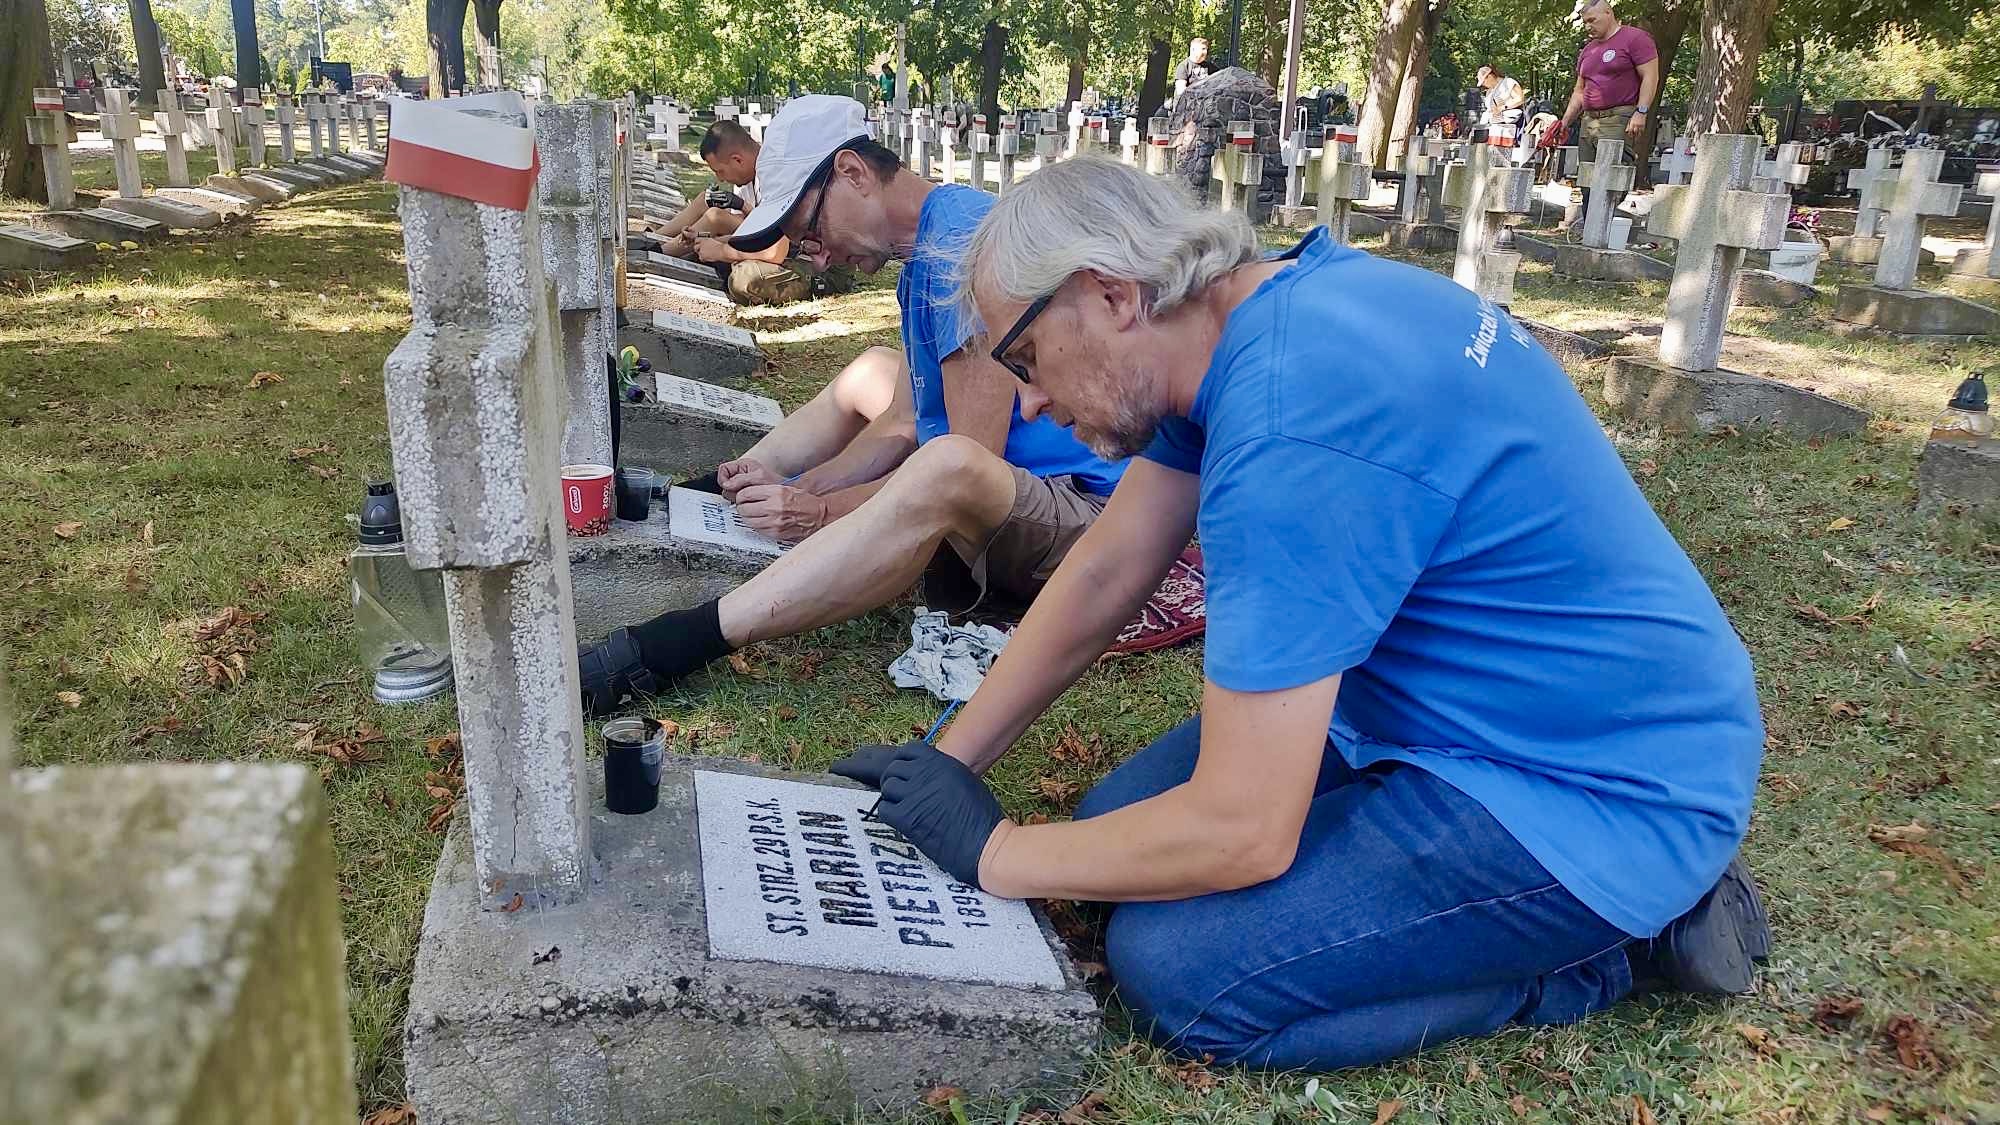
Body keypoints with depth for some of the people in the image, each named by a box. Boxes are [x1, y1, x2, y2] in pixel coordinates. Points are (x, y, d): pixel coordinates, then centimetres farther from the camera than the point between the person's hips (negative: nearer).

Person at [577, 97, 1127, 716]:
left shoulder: (961, 240, -21)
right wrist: (796, 489, -2)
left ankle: (668, 646, -41)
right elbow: (906, 424, 11)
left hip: (1078, 508, -11)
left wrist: (825, 510, -19)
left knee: (946, 469, -42)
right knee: (872, 373, 25)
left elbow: (967, 462, -25)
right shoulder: (921, 250, 12)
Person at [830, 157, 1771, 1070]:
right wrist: (947, 762, 5)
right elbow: (1104, 573, 6)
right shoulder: (1256, 311, -1)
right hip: (1473, 706, 9)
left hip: (1609, 789, -9)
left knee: (1172, 969, -17)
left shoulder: (1292, 423, -31)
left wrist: (993, 852, -11)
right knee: (1123, 823, 6)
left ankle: (1619, 938, 1)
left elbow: (1239, 832, -27)